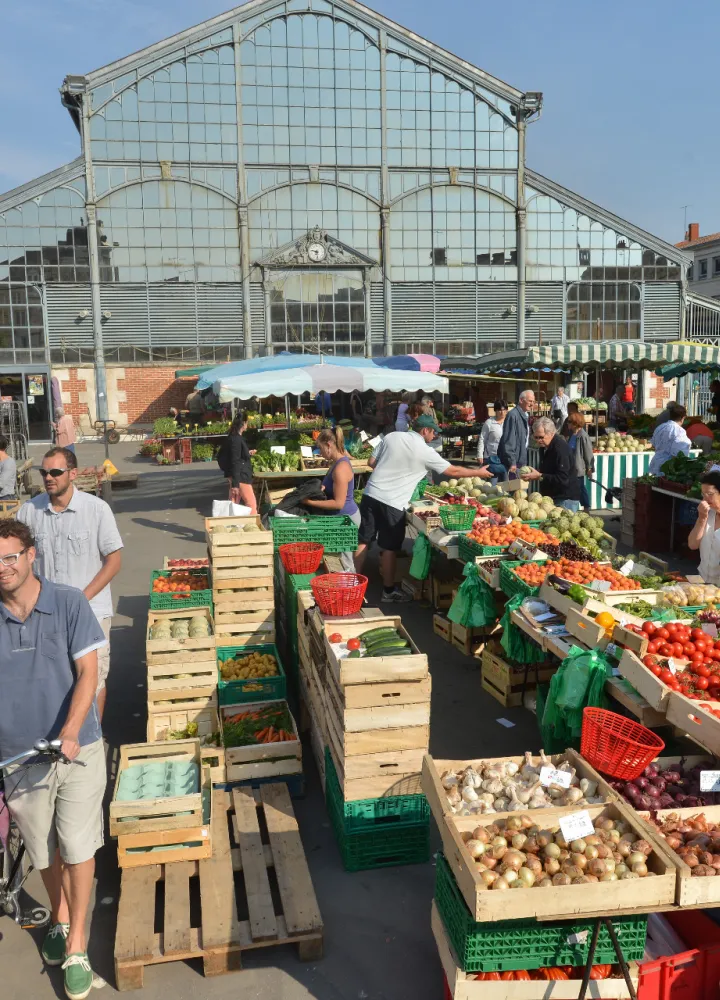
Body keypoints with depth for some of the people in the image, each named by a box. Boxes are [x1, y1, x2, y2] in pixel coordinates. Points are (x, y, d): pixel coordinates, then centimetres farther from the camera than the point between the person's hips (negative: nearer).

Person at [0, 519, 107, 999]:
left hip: (78, 749, -2)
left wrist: (70, 730, -27)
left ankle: (76, 946, 19)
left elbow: (87, 673, -13)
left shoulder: (70, 603, -11)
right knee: (44, 849, 18)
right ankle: (60, 918, 43)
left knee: (78, 847, 2)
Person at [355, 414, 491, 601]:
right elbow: (453, 470, 2)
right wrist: (479, 473, 16)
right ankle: (389, 590, 17)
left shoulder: (392, 436, 6)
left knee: (363, 541, 12)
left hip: (371, 493, 5)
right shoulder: (425, 451, -7)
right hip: (392, 502, -5)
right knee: (390, 547, 6)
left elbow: (371, 462, 10)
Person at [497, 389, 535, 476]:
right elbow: (508, 441, -21)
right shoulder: (513, 415, -17)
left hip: (522, 461, 9)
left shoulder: (526, 415, 13)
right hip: (514, 462, -9)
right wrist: (512, 462, -21)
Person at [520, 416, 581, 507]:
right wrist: (533, 475, 10)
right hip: (551, 497, 9)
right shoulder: (546, 446, 10)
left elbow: (562, 479, -26)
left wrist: (539, 476, -26)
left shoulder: (561, 448, -19)